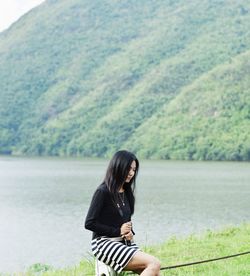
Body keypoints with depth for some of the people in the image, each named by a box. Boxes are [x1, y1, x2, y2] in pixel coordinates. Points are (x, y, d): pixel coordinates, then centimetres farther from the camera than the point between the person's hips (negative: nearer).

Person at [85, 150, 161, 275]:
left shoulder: (126, 192, 14)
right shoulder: (103, 192, -9)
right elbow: (89, 223, -11)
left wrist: (130, 233, 1)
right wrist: (118, 231, -12)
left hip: (124, 242, 7)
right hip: (104, 243, -7)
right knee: (154, 264, -23)